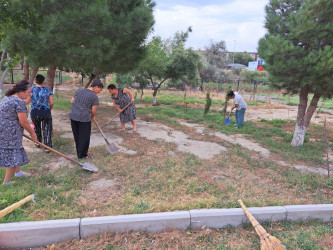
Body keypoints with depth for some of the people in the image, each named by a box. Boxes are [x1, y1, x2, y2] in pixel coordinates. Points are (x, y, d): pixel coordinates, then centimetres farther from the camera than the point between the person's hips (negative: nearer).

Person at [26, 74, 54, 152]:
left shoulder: (32, 90, -3)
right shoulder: (47, 90, -1)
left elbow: (27, 101, -4)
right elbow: (52, 103, -3)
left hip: (34, 113, 1)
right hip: (46, 113, -1)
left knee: (37, 127, 26)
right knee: (47, 129, 6)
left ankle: (38, 142, 37)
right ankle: (47, 147, 2)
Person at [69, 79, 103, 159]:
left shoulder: (80, 90, 9)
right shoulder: (94, 96, -7)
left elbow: (72, 101, 11)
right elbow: (93, 111, -6)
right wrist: (92, 117, 14)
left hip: (73, 116, 6)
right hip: (84, 118, -6)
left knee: (76, 136, 16)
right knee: (84, 137, 9)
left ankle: (79, 153, 28)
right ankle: (82, 154, 18)